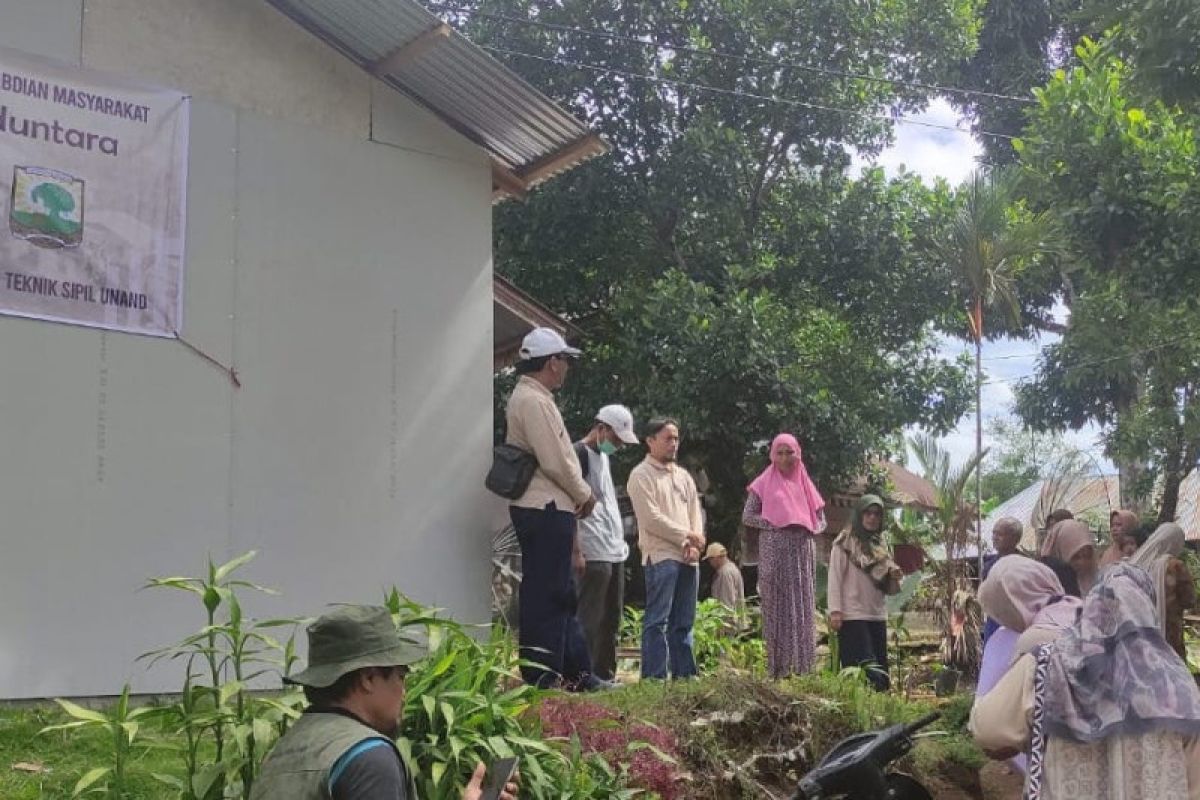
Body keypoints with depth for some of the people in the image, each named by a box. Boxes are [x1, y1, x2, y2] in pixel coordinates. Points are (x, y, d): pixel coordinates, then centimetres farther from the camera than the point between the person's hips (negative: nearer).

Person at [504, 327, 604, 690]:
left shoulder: (531, 397, 19)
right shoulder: (534, 401, -15)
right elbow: (556, 462, -18)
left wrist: (576, 497, 14)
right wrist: (585, 494, -4)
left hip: (548, 510, 11)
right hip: (545, 510, -11)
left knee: (562, 593, 14)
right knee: (547, 595, -6)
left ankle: (577, 672, 21)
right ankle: (542, 676, -2)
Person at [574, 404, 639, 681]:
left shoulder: (603, 456, 20)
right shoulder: (580, 455, -9)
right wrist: (576, 552, -18)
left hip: (615, 552, 9)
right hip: (594, 554, -9)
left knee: (611, 620, 11)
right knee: (592, 620, -8)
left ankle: (606, 675, 16)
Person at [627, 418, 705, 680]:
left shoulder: (684, 476, 20)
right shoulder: (641, 476, -3)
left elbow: (695, 513, 15)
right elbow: (651, 519, -11)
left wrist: (695, 544, -3)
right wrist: (687, 536, -7)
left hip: (688, 559, 7)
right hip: (660, 556, -7)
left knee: (683, 622, 9)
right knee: (657, 620, -9)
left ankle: (684, 674, 13)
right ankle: (654, 676, -9)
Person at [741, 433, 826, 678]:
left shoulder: (805, 484, 15)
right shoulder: (764, 484, 4)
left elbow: (821, 520, 18)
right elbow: (748, 516, -2)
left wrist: (809, 529, -4)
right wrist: (775, 524, -13)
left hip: (801, 554, 4)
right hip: (774, 554, -4)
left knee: (802, 607, 1)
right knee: (777, 607, -5)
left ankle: (801, 666, 5)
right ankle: (778, 668, -3)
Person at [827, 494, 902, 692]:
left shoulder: (880, 545, 17)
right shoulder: (844, 543, 1)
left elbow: (888, 588, 19)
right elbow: (834, 578, -6)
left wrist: (893, 577, -4)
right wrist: (835, 611, -16)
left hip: (878, 616, 6)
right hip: (852, 616, -6)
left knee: (879, 672, 2)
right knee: (864, 669, -15)